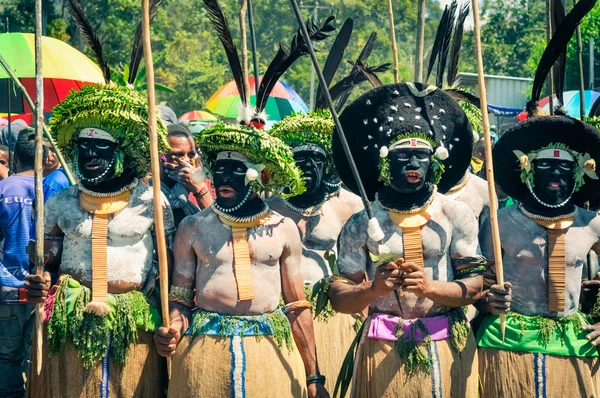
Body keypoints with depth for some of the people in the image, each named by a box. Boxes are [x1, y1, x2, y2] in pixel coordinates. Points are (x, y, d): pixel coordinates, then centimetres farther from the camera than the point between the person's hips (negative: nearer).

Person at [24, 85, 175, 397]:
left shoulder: (150, 202, 1)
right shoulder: (60, 204, 6)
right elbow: (48, 264, 11)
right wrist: (39, 284, -12)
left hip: (133, 324, -1)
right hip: (70, 322, 1)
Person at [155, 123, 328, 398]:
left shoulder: (283, 230, 4)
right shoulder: (192, 228, 2)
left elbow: (298, 306, 6)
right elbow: (180, 298, 6)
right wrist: (174, 328, -17)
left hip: (271, 351, 0)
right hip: (204, 350, 0)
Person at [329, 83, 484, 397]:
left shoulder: (456, 215, 0)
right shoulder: (362, 225, -2)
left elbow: (474, 284, -2)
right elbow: (338, 297, -1)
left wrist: (430, 288, -19)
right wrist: (373, 290, -20)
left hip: (447, 347, 1)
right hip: (384, 349, -1)